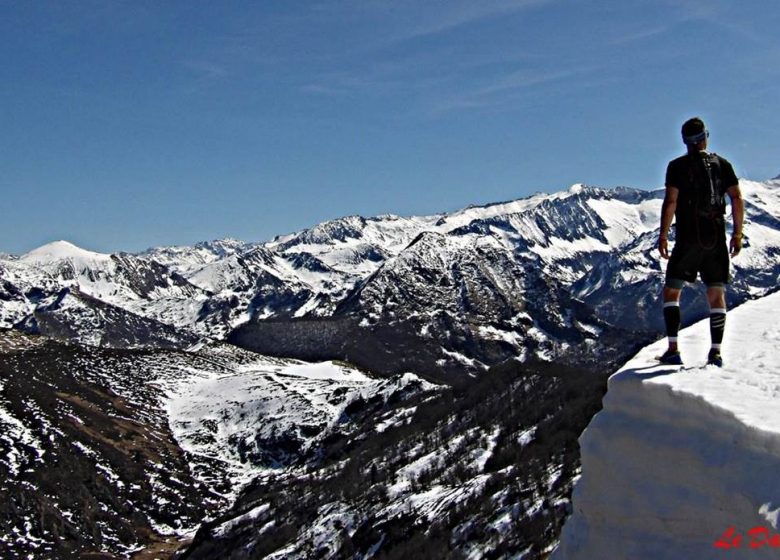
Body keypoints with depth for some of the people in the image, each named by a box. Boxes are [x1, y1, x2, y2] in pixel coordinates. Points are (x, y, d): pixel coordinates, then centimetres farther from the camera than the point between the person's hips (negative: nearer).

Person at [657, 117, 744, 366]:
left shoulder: (677, 166, -2)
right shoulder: (722, 164, 7)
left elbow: (670, 201, -10)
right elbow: (737, 199, 1)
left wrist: (663, 235, -5)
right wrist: (737, 233, 7)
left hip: (688, 238, -3)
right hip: (716, 239, 3)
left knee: (671, 291, 5)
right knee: (716, 294, 8)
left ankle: (673, 349, -5)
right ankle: (716, 351, 2)